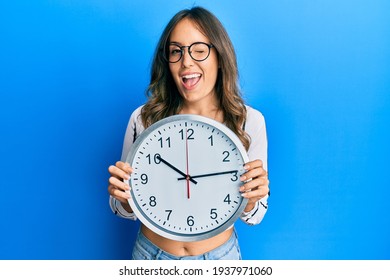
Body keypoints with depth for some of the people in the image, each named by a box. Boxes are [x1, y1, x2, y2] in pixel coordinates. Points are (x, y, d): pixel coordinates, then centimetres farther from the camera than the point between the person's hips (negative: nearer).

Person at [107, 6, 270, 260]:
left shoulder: (251, 121, -14)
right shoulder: (144, 118, -14)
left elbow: (254, 217, -6)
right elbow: (129, 210, -3)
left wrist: (250, 200, -26)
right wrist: (124, 197, -24)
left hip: (220, 254, 0)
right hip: (152, 252, 1)